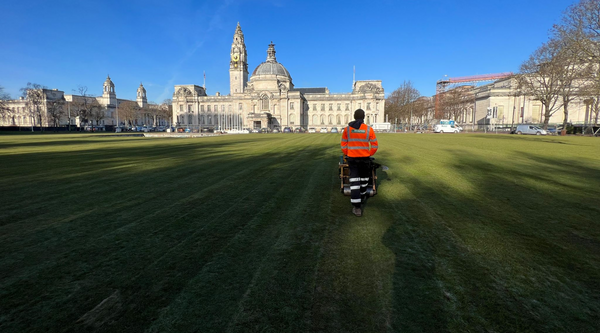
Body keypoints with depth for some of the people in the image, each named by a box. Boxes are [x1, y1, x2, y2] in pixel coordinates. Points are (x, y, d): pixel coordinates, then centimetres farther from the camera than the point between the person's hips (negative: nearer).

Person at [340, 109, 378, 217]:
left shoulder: (347, 129, -4)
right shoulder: (369, 129, -7)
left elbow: (343, 145, 0)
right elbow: (375, 146, -3)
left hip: (352, 158, 0)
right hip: (365, 158, 0)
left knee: (354, 181, -1)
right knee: (364, 178, 23)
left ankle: (357, 207, -6)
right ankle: (362, 196, 44)